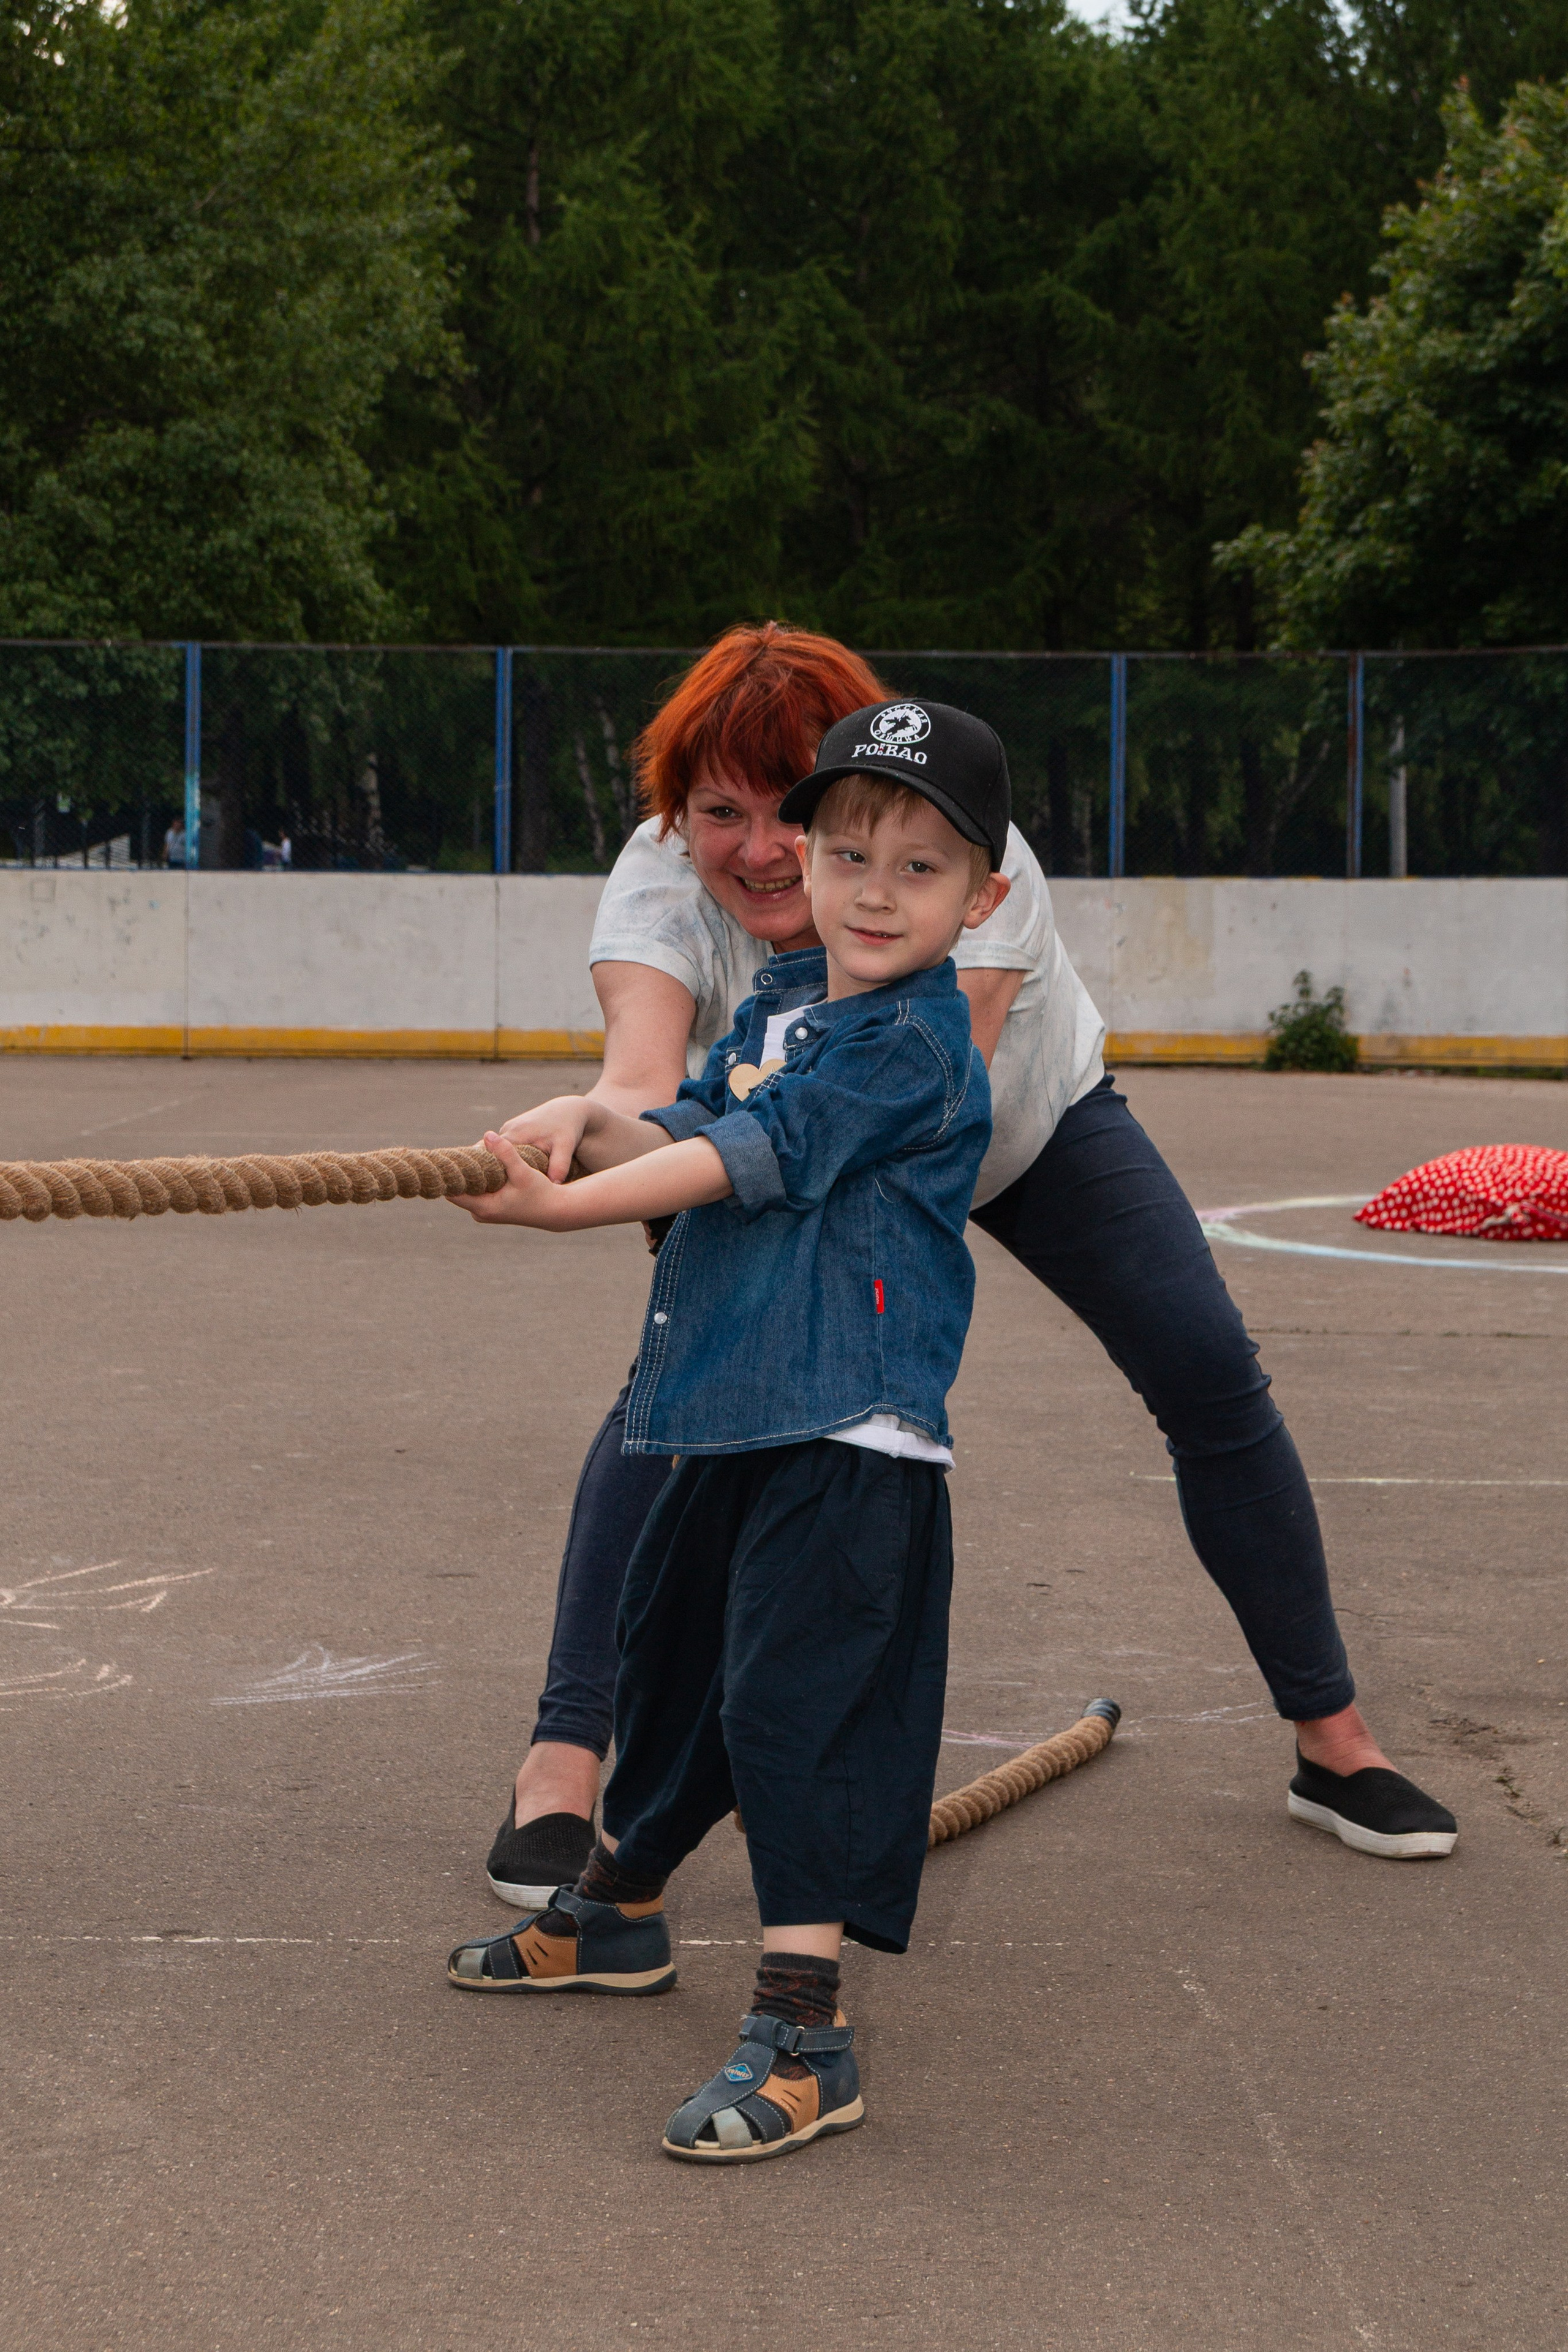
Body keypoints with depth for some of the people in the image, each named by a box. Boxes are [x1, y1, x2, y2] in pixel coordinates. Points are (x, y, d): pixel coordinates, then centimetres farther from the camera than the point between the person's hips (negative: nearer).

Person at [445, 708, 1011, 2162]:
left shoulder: (912, 1041, -14)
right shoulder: (779, 1001, 14)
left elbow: (750, 1160, -20)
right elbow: (689, 1132, 11)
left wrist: (564, 1206, -24)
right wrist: (586, 1123, -9)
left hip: (847, 1436, -9)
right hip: (731, 1412, 9)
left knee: (794, 1693, -15)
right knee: (665, 1650, 23)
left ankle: (803, 2036, -13)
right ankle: (619, 1911, 44)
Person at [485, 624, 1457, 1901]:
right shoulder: (659, 884, -35)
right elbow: (642, 1081, -54)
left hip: (1036, 1123, 0)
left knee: (1214, 1377, -7)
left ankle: (1335, 1737, 12)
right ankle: (561, 1763, -14)